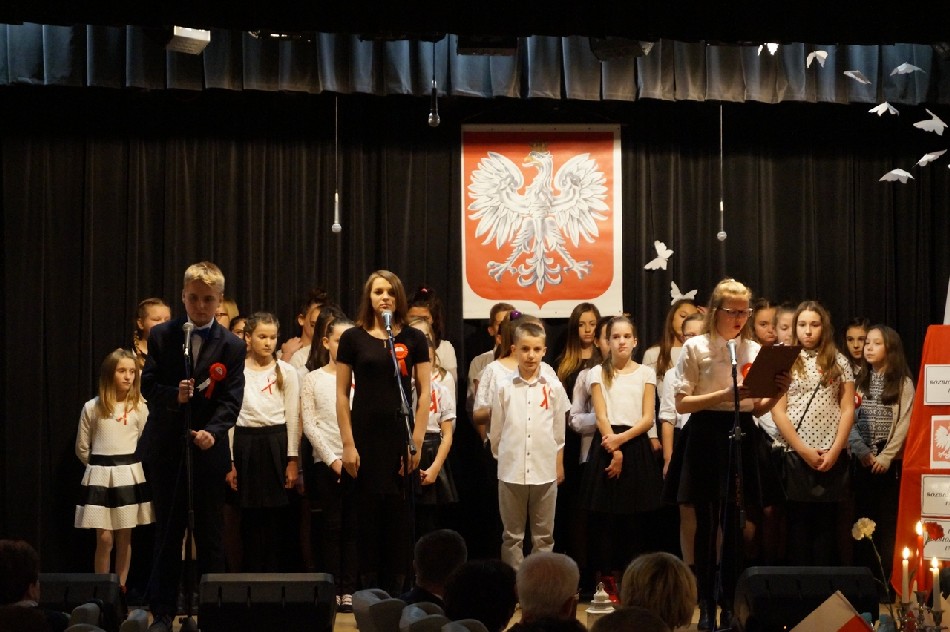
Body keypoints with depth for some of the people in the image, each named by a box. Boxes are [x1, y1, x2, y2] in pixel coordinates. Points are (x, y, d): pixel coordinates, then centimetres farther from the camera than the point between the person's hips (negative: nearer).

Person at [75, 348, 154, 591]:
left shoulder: (139, 408, 1)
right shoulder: (92, 408, -1)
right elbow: (82, 448, 7)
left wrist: (126, 465, 10)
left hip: (130, 476, 1)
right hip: (100, 477, -1)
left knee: (125, 538, 6)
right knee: (105, 538, -4)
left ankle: (121, 587, 14)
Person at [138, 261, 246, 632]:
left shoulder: (232, 347, -1)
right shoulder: (161, 336, 3)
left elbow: (231, 400, -8)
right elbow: (148, 385, -1)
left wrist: (212, 431, -26)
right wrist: (174, 395, -21)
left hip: (208, 450, -1)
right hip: (165, 449, 1)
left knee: (209, 536, 5)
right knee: (167, 534, 7)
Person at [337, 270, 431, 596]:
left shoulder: (413, 338, 4)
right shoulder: (353, 338, 3)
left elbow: (424, 392, 4)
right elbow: (342, 394, 2)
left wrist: (417, 440, -4)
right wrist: (348, 444, -4)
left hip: (400, 434, 1)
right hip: (366, 434, 0)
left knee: (398, 513, 3)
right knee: (369, 512, 3)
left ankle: (395, 591, 10)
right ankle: (370, 590, 10)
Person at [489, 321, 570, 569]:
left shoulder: (553, 387, 1)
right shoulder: (504, 389, -1)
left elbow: (559, 430, 8)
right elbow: (496, 432, 8)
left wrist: (559, 464, 9)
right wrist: (502, 458, 10)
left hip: (545, 471, 0)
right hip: (511, 471, 0)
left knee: (543, 536, 7)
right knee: (512, 535, 7)